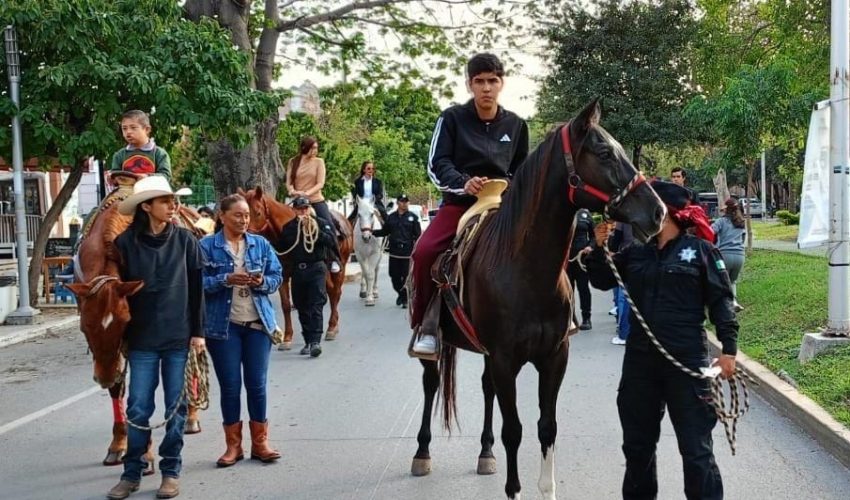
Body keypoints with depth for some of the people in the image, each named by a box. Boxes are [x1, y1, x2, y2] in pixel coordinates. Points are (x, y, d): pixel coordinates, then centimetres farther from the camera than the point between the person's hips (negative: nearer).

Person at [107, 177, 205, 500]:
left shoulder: (185, 240, -2)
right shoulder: (125, 242, -4)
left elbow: (197, 288, 1)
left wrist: (198, 332, -2)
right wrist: (120, 336, 1)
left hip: (179, 336, 1)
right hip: (142, 338, 0)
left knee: (176, 406, 7)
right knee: (138, 407, 3)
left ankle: (170, 471, 19)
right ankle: (132, 473, 16)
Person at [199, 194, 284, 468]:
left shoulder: (261, 244, 7)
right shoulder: (207, 246, -3)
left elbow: (277, 276, 7)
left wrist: (262, 282, -14)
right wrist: (226, 280, -22)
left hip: (258, 323, 2)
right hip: (223, 325, -2)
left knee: (257, 384, 5)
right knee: (230, 386, 4)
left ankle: (260, 443, 17)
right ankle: (233, 445, 16)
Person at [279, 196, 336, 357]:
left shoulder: (320, 223, 3)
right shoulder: (289, 227, 10)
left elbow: (330, 240, -9)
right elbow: (283, 245, -3)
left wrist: (315, 231, -19)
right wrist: (298, 228, -9)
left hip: (315, 268, -4)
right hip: (297, 270, 4)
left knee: (316, 305, -13)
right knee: (302, 307, 9)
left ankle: (315, 341, -19)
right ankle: (308, 341, 18)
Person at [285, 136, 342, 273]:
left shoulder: (319, 162, 1)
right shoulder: (293, 162, 6)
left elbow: (320, 183, -8)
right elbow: (289, 182, 2)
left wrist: (307, 193, -24)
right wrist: (292, 191, -20)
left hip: (316, 201, -1)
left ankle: (335, 260, -5)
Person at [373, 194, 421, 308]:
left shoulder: (413, 217, -2)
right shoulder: (391, 217, 7)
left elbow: (418, 234, -4)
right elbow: (384, 231, 14)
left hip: (407, 252, -3)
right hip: (394, 252, 3)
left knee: (406, 276, 1)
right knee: (394, 276, 9)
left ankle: (405, 299, 15)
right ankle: (400, 293, 34)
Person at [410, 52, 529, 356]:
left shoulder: (516, 125, 10)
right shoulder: (452, 118, 1)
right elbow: (437, 164, -5)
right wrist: (463, 182, -25)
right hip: (459, 202, -2)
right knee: (424, 251, -27)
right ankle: (424, 326, -12)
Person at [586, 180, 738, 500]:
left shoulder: (699, 249, -4)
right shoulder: (636, 253, 8)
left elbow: (720, 300, -5)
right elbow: (601, 280, 14)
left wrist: (729, 348, -11)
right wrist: (599, 248, -4)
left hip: (687, 360, -5)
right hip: (640, 360, 5)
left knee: (695, 448, 1)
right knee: (637, 441, 17)